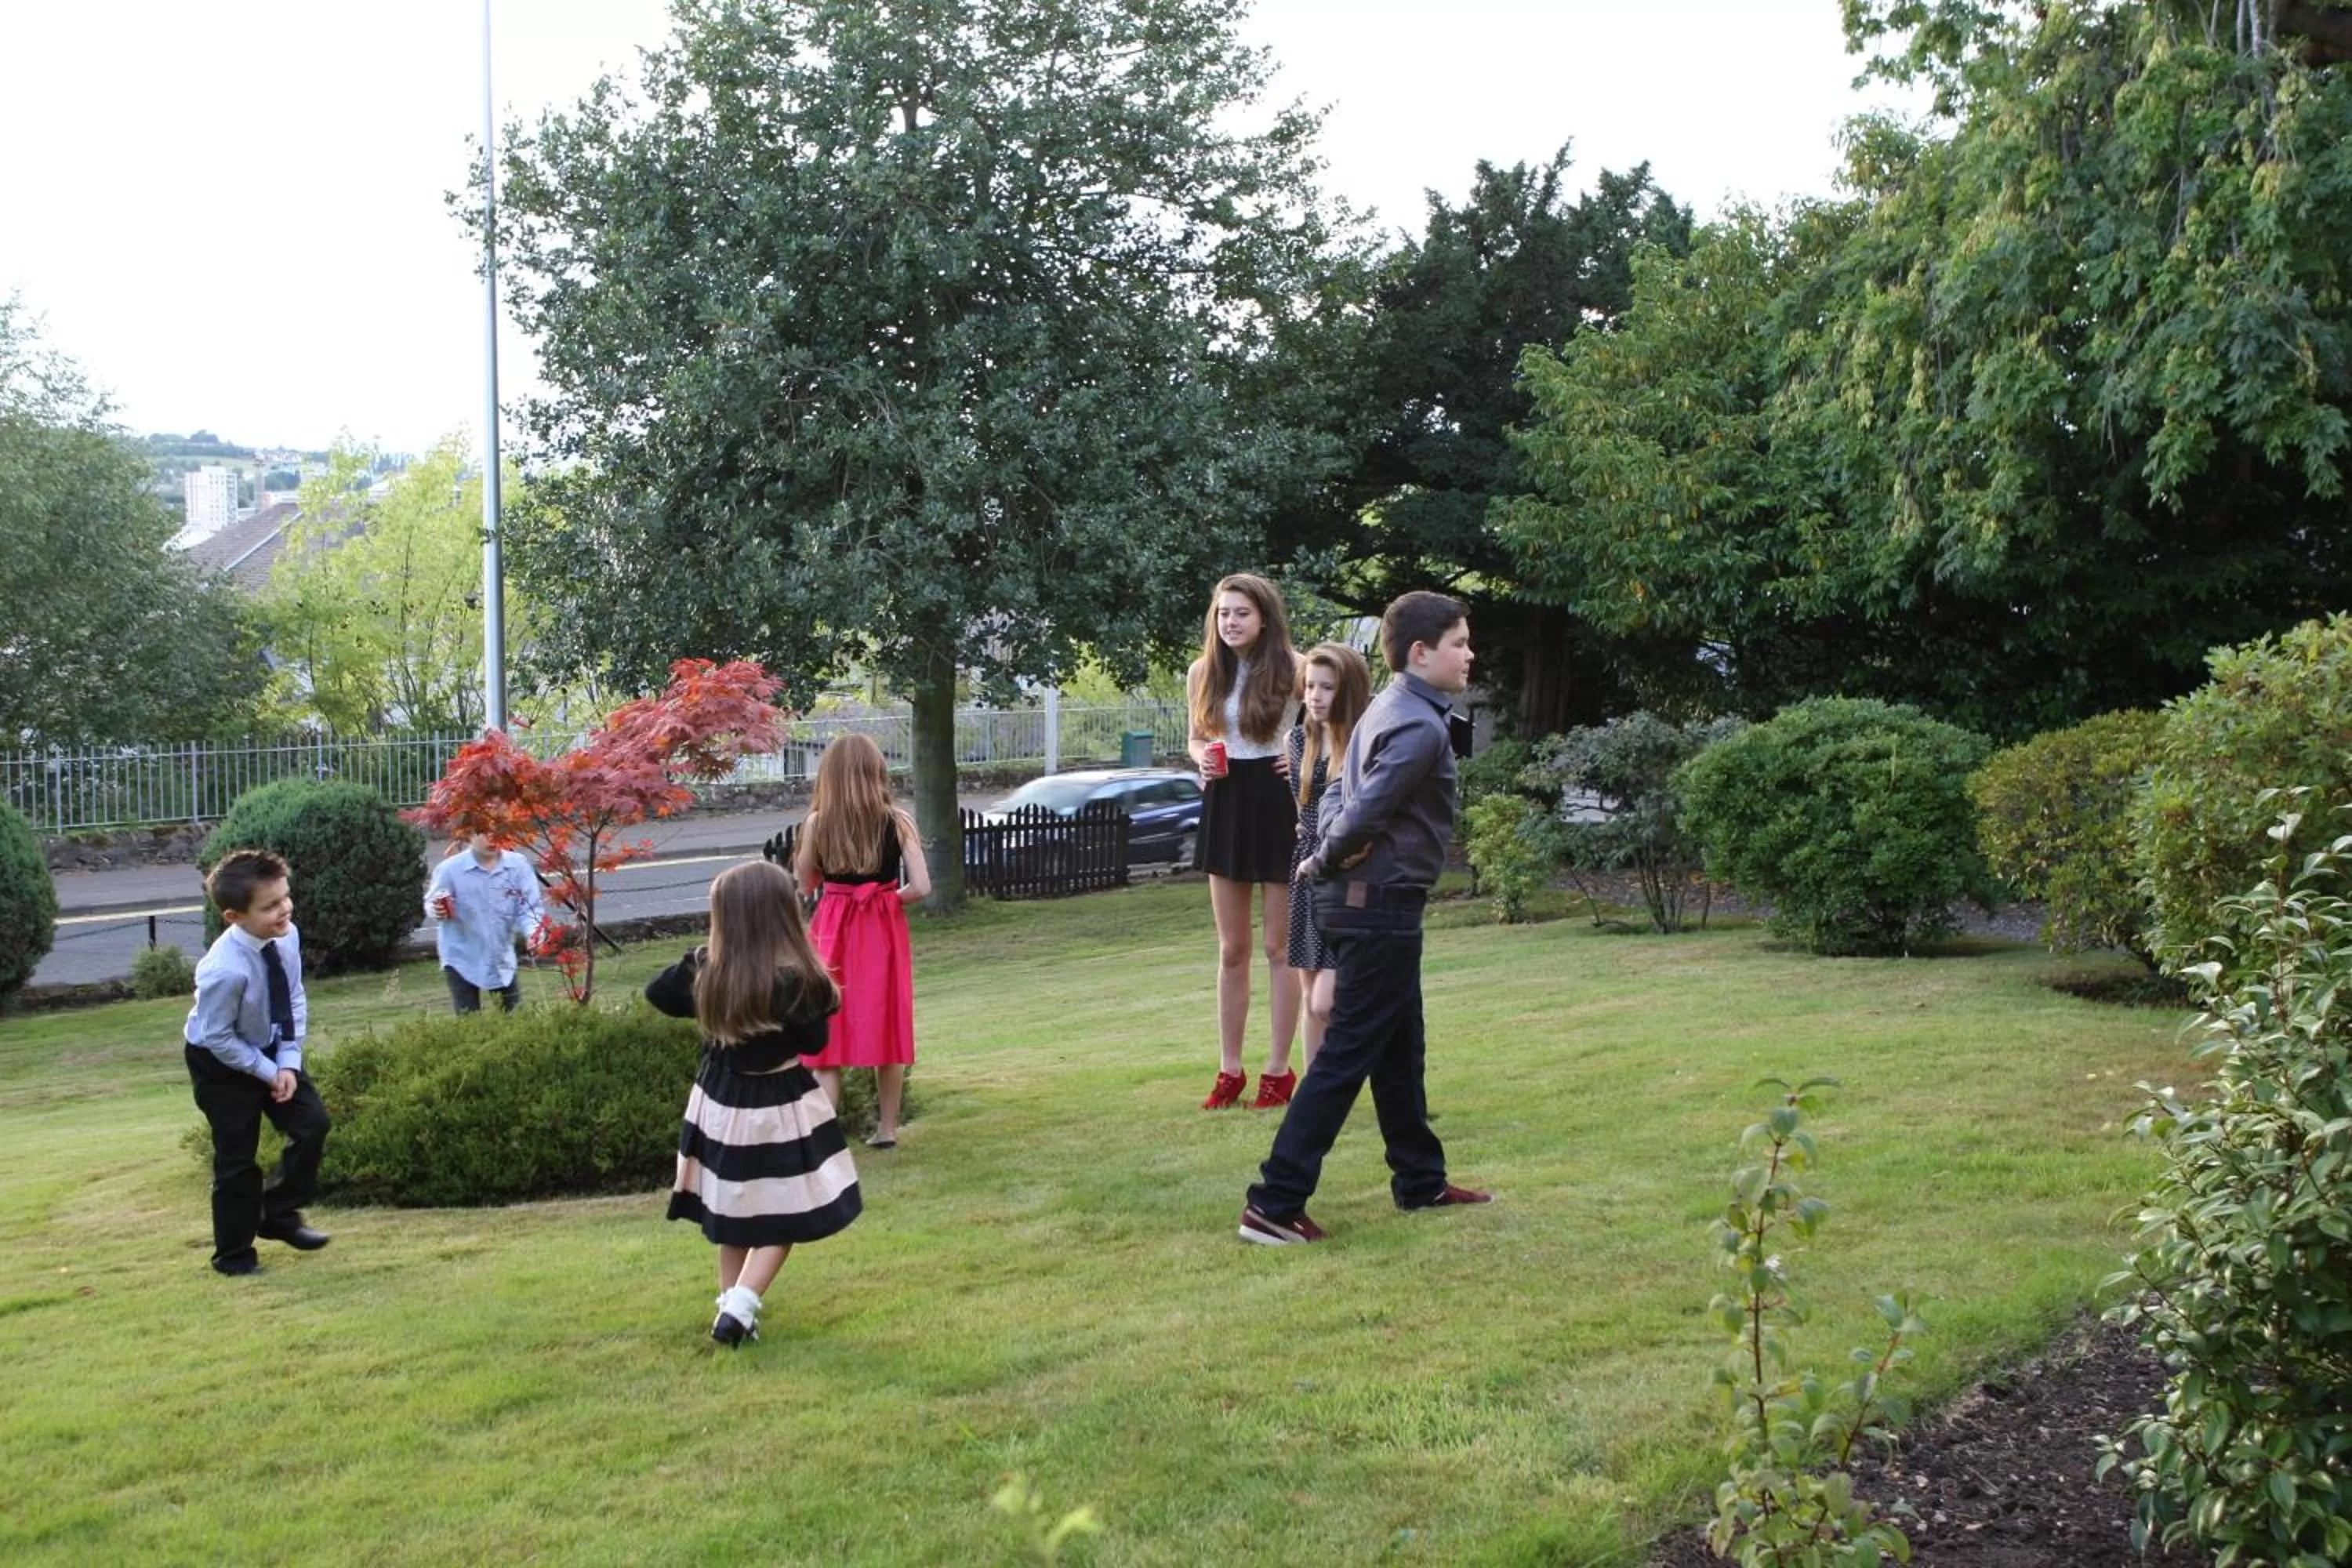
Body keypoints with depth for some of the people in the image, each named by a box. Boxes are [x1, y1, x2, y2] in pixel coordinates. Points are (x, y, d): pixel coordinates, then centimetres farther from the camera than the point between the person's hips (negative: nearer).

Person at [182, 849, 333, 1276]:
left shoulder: (287, 937, -17)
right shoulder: (225, 970, -37)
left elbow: (294, 1001, -4)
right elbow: (219, 1039, -25)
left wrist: (288, 1062, -12)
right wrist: (269, 1072, -17)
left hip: (270, 1048, 6)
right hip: (220, 1062, -6)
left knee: (313, 1124, 5)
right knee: (236, 1159, 1)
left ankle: (279, 1215, 23)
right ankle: (234, 1254, 17)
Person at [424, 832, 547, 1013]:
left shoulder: (518, 865, -11)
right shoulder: (450, 869, -16)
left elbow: (529, 907, -9)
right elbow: (432, 905, -4)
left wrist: (534, 932, -31)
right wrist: (436, 911, -30)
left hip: (502, 959, 2)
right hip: (462, 960, -2)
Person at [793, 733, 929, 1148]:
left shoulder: (817, 823, -8)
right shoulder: (898, 822, -8)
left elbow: (805, 883, 3)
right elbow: (921, 887, -12)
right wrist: (890, 898, 7)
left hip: (834, 933, -1)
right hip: (884, 932, 1)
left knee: (827, 1033, 5)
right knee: (887, 1030, 14)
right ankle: (887, 1129, 23)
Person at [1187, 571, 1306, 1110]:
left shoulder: (1291, 668, -10)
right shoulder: (1203, 672, 3)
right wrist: (1203, 758, -7)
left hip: (1278, 804, -4)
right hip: (1225, 804, 4)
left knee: (1279, 947, 3)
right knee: (1231, 949, 10)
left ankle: (1278, 1070, 12)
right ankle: (1229, 1070, 17)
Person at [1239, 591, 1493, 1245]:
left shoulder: (1388, 709, 13)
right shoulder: (1420, 728, -18)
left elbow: (1339, 794, 15)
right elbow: (1366, 813, -25)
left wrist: (1330, 853, -4)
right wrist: (1325, 862, -8)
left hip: (1359, 900, 10)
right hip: (1382, 904, -10)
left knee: (1399, 1051, 20)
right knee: (1346, 1056, -7)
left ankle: (1420, 1180, 33)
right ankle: (1274, 1204, -6)